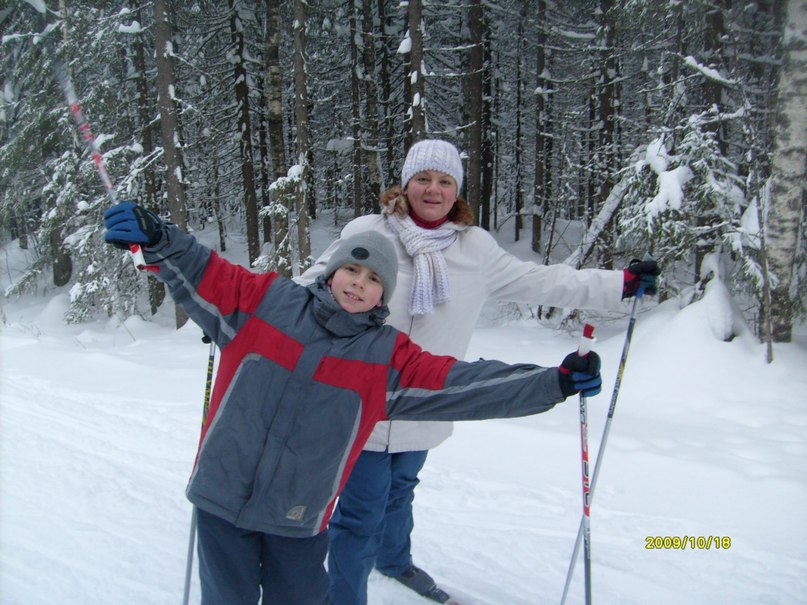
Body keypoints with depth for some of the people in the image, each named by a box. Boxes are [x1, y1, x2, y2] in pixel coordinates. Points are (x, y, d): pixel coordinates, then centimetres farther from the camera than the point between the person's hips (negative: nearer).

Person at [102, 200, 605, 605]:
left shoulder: (389, 356, -4)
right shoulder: (265, 300, -3)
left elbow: (461, 383, -9)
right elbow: (203, 275, -2)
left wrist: (552, 383, -14)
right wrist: (157, 240, -22)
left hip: (298, 517, 0)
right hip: (222, 496, 0)